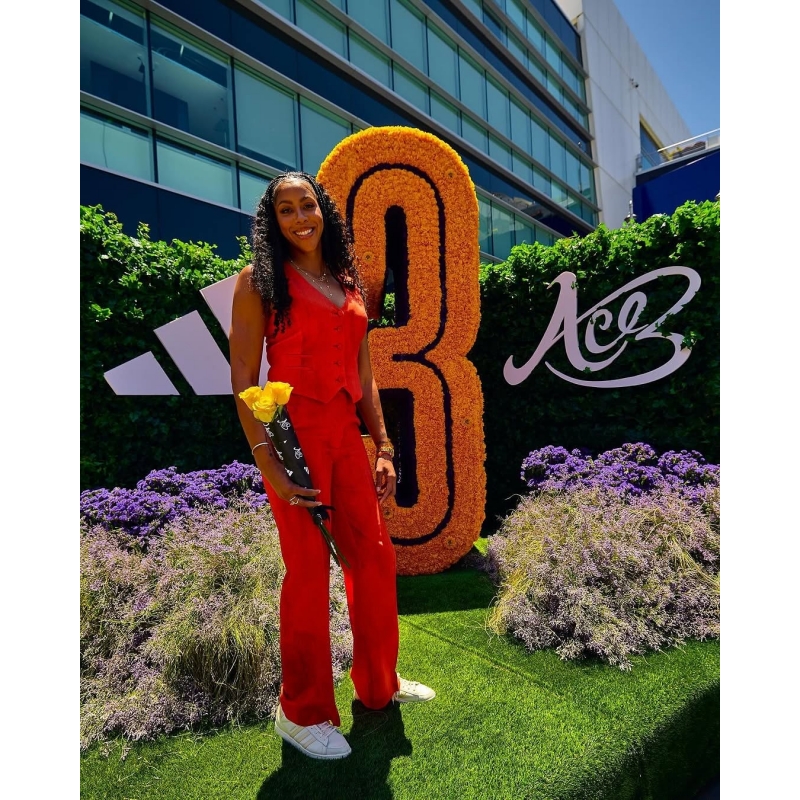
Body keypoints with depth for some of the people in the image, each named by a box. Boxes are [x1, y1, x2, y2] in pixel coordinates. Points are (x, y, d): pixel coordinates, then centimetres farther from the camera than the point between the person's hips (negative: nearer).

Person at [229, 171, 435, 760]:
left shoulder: (349, 282, 15)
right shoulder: (260, 280, -1)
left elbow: (363, 374, 14)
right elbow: (243, 377, -7)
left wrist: (384, 448, 9)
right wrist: (268, 462, -15)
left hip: (346, 434, 6)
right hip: (293, 430, -6)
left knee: (375, 555, 11)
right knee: (309, 568, 2)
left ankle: (379, 683, 36)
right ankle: (302, 712, 26)